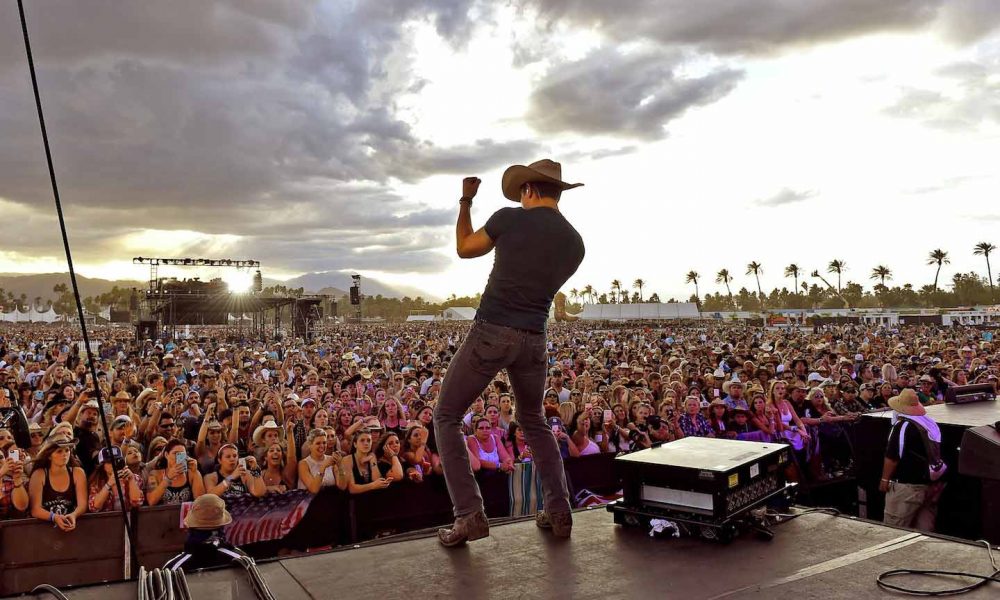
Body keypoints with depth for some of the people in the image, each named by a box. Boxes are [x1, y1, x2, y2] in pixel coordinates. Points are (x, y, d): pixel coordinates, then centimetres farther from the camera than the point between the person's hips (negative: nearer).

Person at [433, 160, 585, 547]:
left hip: (491, 333, -5)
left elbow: (464, 248, 11)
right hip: (533, 341, 5)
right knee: (533, 422, 26)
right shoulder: (575, 243, 7)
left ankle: (470, 514, 1)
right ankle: (559, 512, 21)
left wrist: (465, 201, 24)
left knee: (446, 418, 9)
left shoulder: (509, 219, -5)